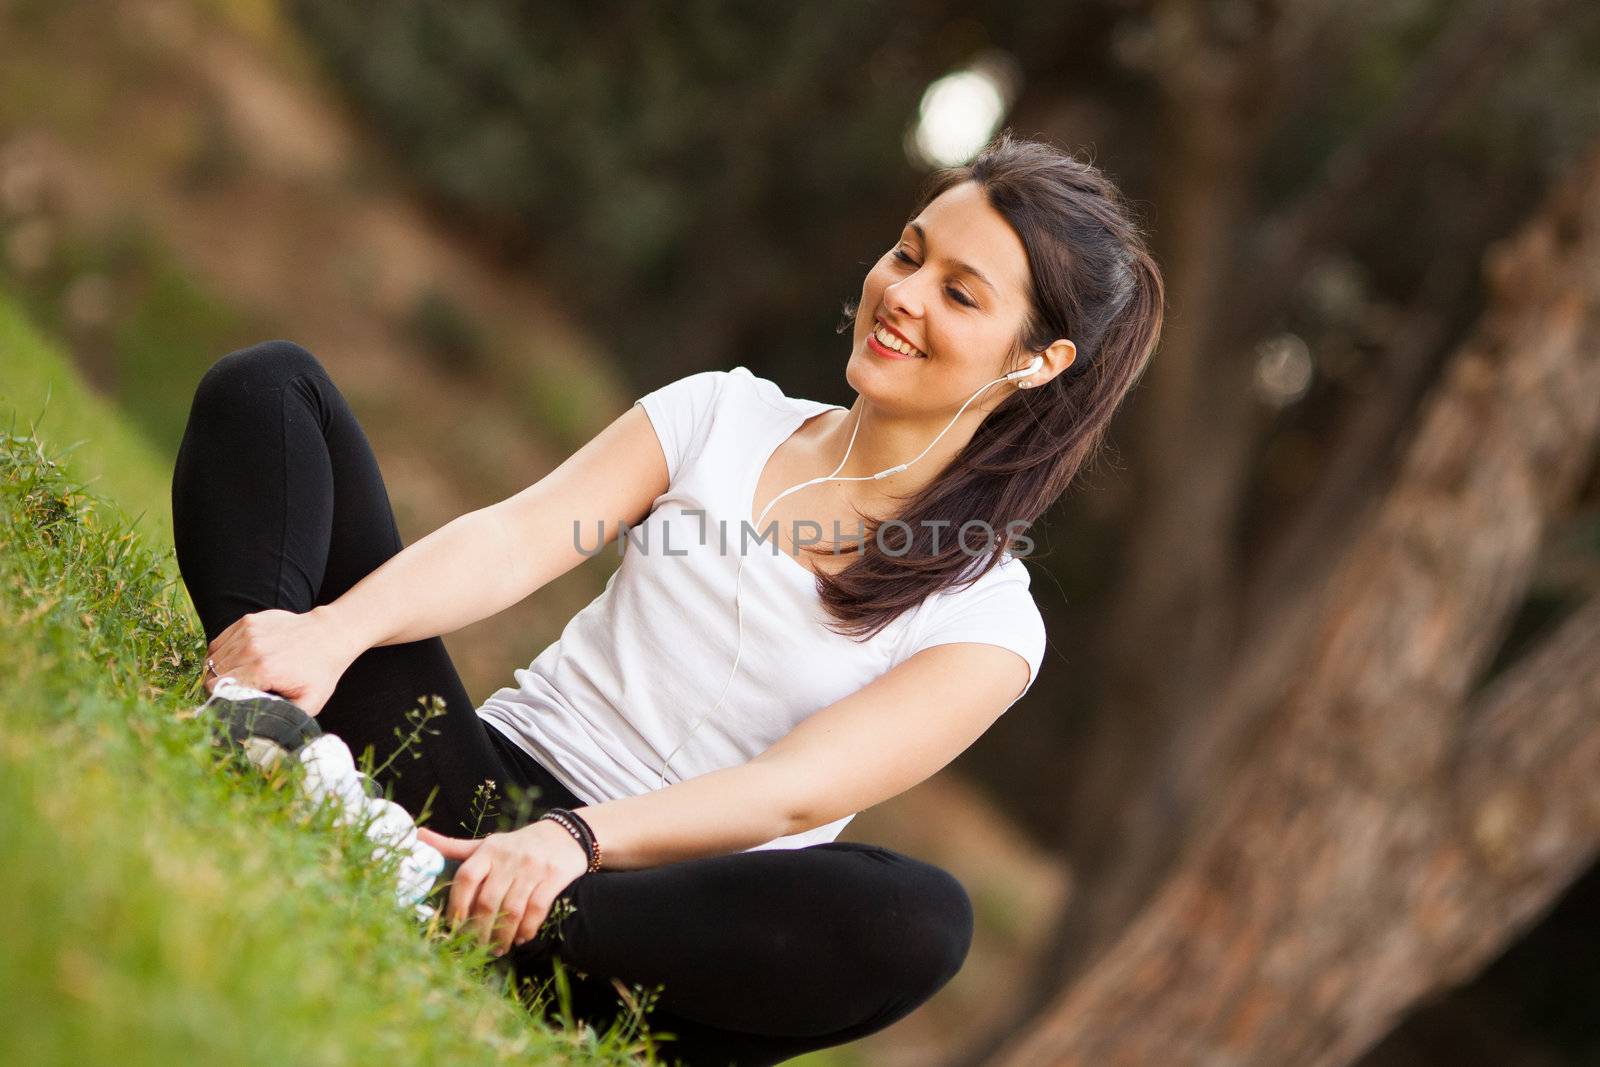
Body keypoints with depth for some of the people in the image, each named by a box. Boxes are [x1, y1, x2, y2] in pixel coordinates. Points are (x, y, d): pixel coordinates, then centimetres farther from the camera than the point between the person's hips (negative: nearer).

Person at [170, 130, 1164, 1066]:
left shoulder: (987, 624, -1)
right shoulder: (724, 413, 10)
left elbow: (794, 793, -16)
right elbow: (511, 544, -5)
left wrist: (572, 841, -34)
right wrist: (330, 633, -25)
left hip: (640, 889, -3)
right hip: (472, 780, 3)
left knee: (921, 918, -37)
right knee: (273, 386, -6)